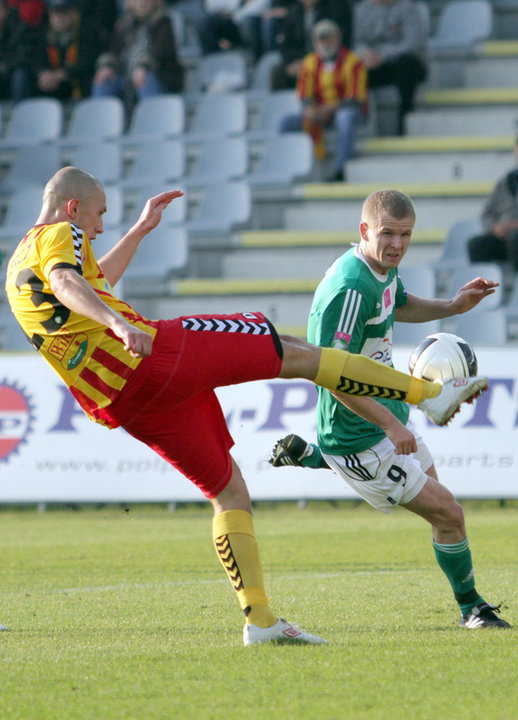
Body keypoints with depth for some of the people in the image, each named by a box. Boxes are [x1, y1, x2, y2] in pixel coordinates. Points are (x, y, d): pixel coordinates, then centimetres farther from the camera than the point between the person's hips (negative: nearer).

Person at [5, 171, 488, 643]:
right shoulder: (58, 234, -2)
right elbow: (65, 283, -27)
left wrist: (139, 231, 50)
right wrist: (119, 323, -43)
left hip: (121, 405, 9)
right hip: (154, 357, -9)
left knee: (228, 492, 14)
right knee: (297, 354, 2)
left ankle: (258, 617, 4)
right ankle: (429, 394, 4)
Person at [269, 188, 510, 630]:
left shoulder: (386, 267, 0)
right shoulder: (350, 288, -30)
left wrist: (452, 307, 7)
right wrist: (390, 425, -30)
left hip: (388, 414, 10)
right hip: (360, 438, -10)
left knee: (426, 478, 35)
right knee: (447, 513, -6)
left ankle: (307, 457, 37)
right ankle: (471, 607, 15)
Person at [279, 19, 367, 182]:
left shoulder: (352, 62, -6)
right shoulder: (310, 63, 8)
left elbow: (356, 99, -12)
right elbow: (305, 96, 7)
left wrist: (329, 110, -23)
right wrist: (311, 110, -17)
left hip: (347, 109, -5)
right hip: (320, 111, 5)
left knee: (345, 118, -41)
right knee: (287, 121, -17)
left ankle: (339, 169, -44)